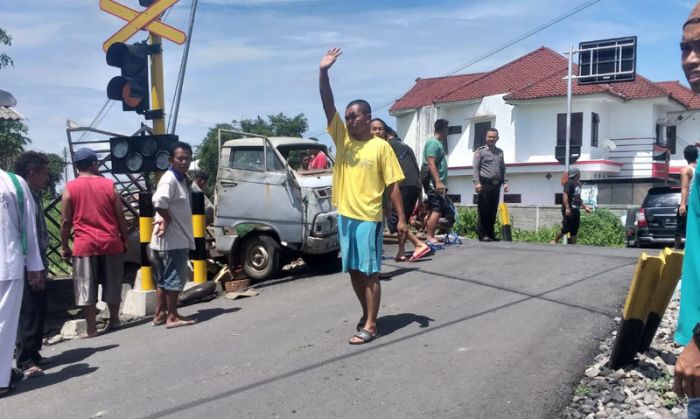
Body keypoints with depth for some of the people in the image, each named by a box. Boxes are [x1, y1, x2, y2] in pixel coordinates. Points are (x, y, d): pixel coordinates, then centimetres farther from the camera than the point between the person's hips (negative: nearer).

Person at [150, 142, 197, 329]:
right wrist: (167, 219, -18)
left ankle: (160, 314, 23)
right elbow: (159, 202, -33)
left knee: (164, 279, 15)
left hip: (178, 238, 10)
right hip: (172, 239, -10)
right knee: (174, 278, -2)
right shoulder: (169, 179, -16)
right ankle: (172, 317, 6)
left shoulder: (182, 179, 15)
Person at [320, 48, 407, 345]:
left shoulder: (381, 147, -5)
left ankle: (370, 326, 7)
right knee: (354, 271, 14)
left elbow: (393, 185, -4)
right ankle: (366, 315, 29)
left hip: (368, 217, -5)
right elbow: (328, 104, -3)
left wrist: (401, 218, -7)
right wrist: (323, 72, -15)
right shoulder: (342, 137, 6)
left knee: (370, 273, 0)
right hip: (344, 215, 6)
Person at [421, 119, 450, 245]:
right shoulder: (433, 142, -12)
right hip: (434, 181, -10)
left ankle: (430, 237, 15)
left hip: (436, 182, 10)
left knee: (433, 209, 11)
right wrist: (438, 181, -27)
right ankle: (430, 238, -14)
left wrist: (441, 182, 27)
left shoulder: (439, 143, 19)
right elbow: (431, 163, -21)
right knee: (437, 209, -14)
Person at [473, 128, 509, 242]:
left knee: (493, 210, 6)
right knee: (483, 210, -5)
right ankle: (482, 234, -2)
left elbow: (503, 168, 21)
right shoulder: (480, 151, 3)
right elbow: (476, 167, -4)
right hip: (484, 184, -5)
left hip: (496, 184, 5)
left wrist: (505, 182, 9)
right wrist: (477, 182, -15)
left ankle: (490, 233, 13)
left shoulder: (500, 152, 19)